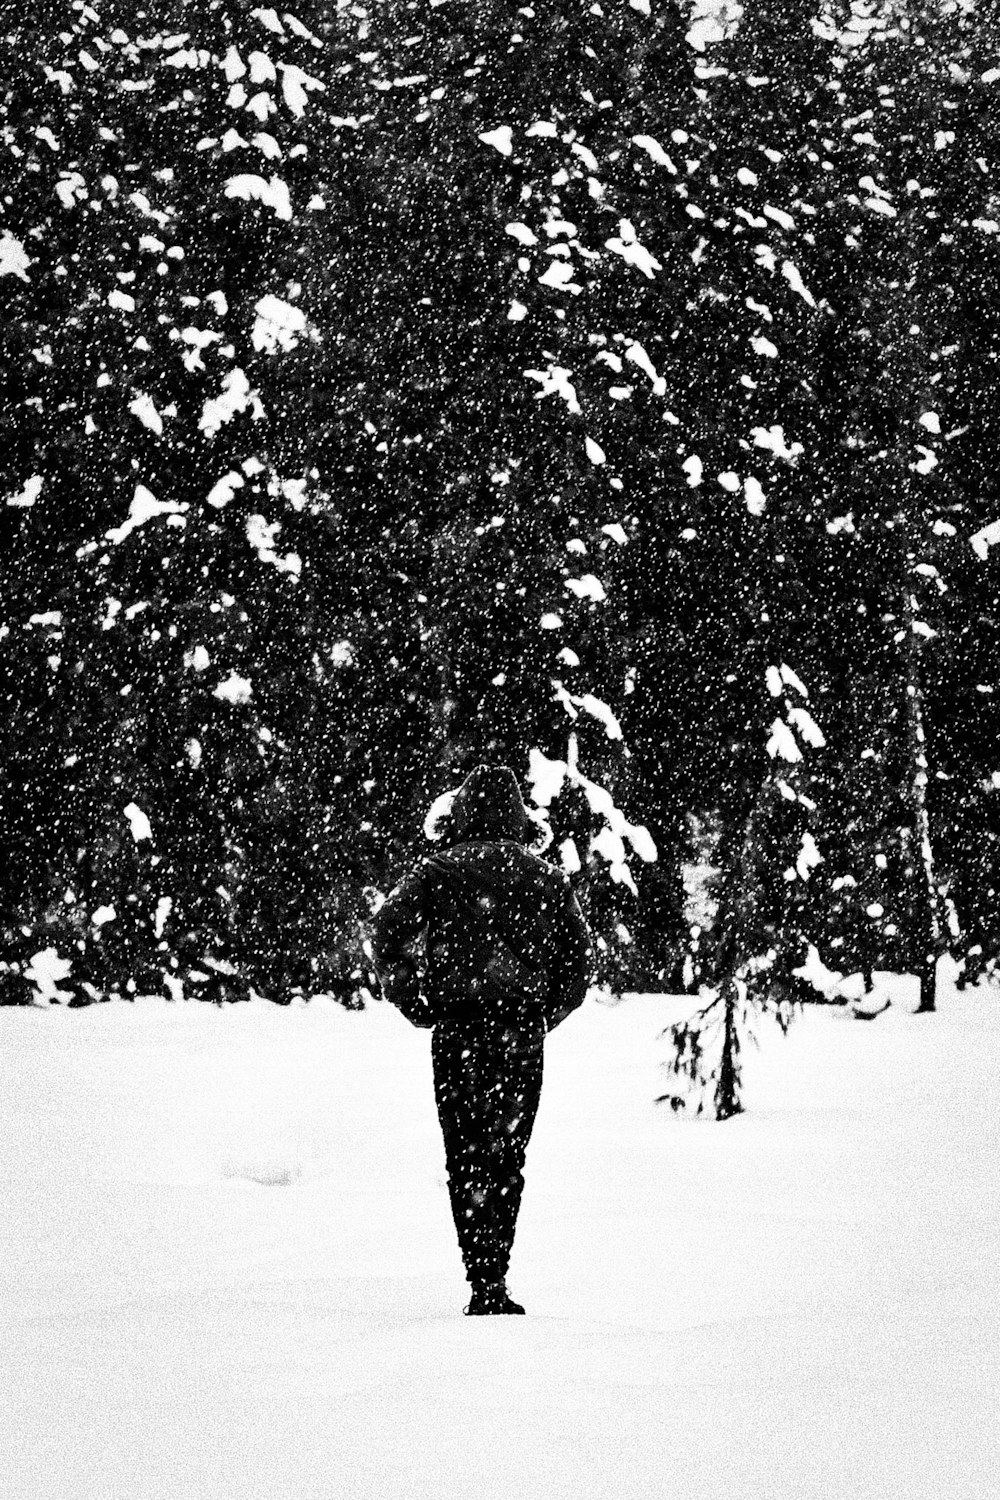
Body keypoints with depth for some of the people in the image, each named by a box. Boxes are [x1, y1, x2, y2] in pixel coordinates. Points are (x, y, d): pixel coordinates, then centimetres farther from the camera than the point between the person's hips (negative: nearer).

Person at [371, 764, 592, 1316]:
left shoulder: (439, 871, 1)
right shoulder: (545, 877, 9)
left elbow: (388, 929, -10)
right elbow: (579, 958, 7)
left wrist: (414, 1004, -1)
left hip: (457, 1028, -2)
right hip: (523, 1034, 2)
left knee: (466, 1160, 4)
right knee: (507, 1158, 12)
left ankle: (485, 1284, -7)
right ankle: (494, 1281, 7)